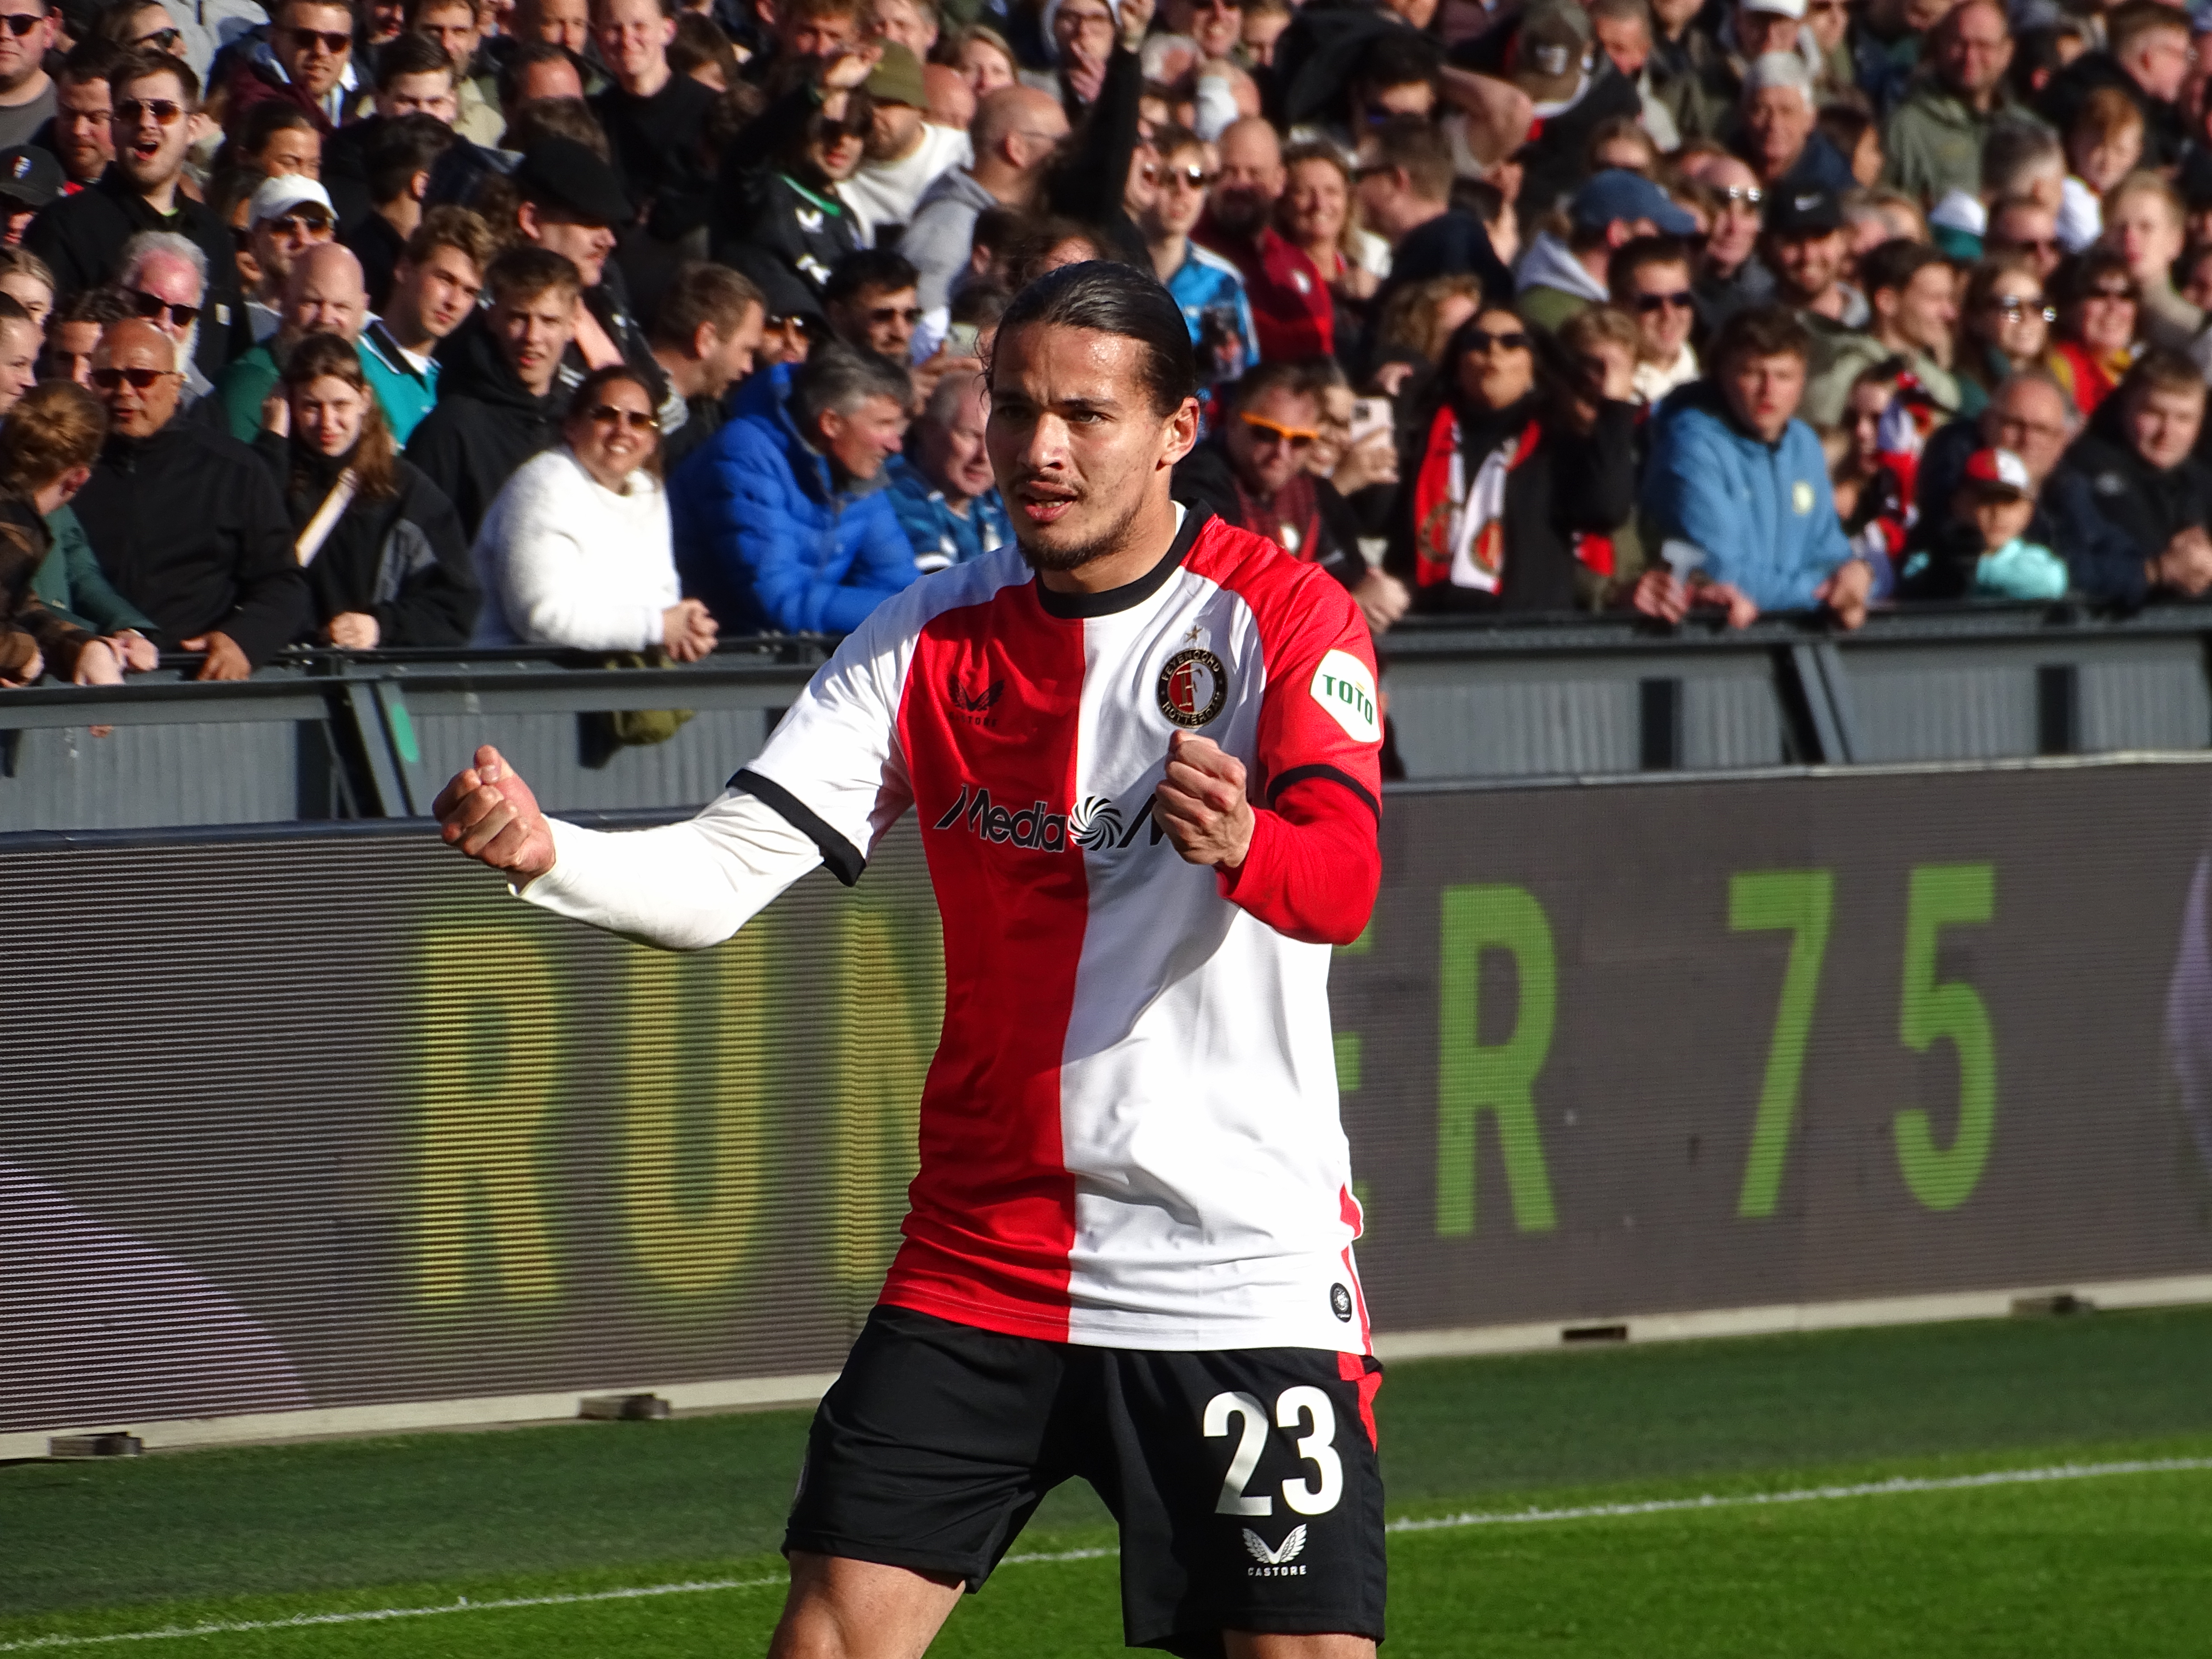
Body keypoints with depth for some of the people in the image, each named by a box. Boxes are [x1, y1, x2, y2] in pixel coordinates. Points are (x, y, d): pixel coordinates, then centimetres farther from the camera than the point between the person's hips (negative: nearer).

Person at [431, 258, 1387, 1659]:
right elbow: (725, 875, -4)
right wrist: (544, 853, -24)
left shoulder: (1282, 615, -7)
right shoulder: (935, 639, 4)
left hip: (1247, 1277, -3)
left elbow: (1340, 883, -22)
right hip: (977, 1264, 3)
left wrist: (1241, 844, -46)